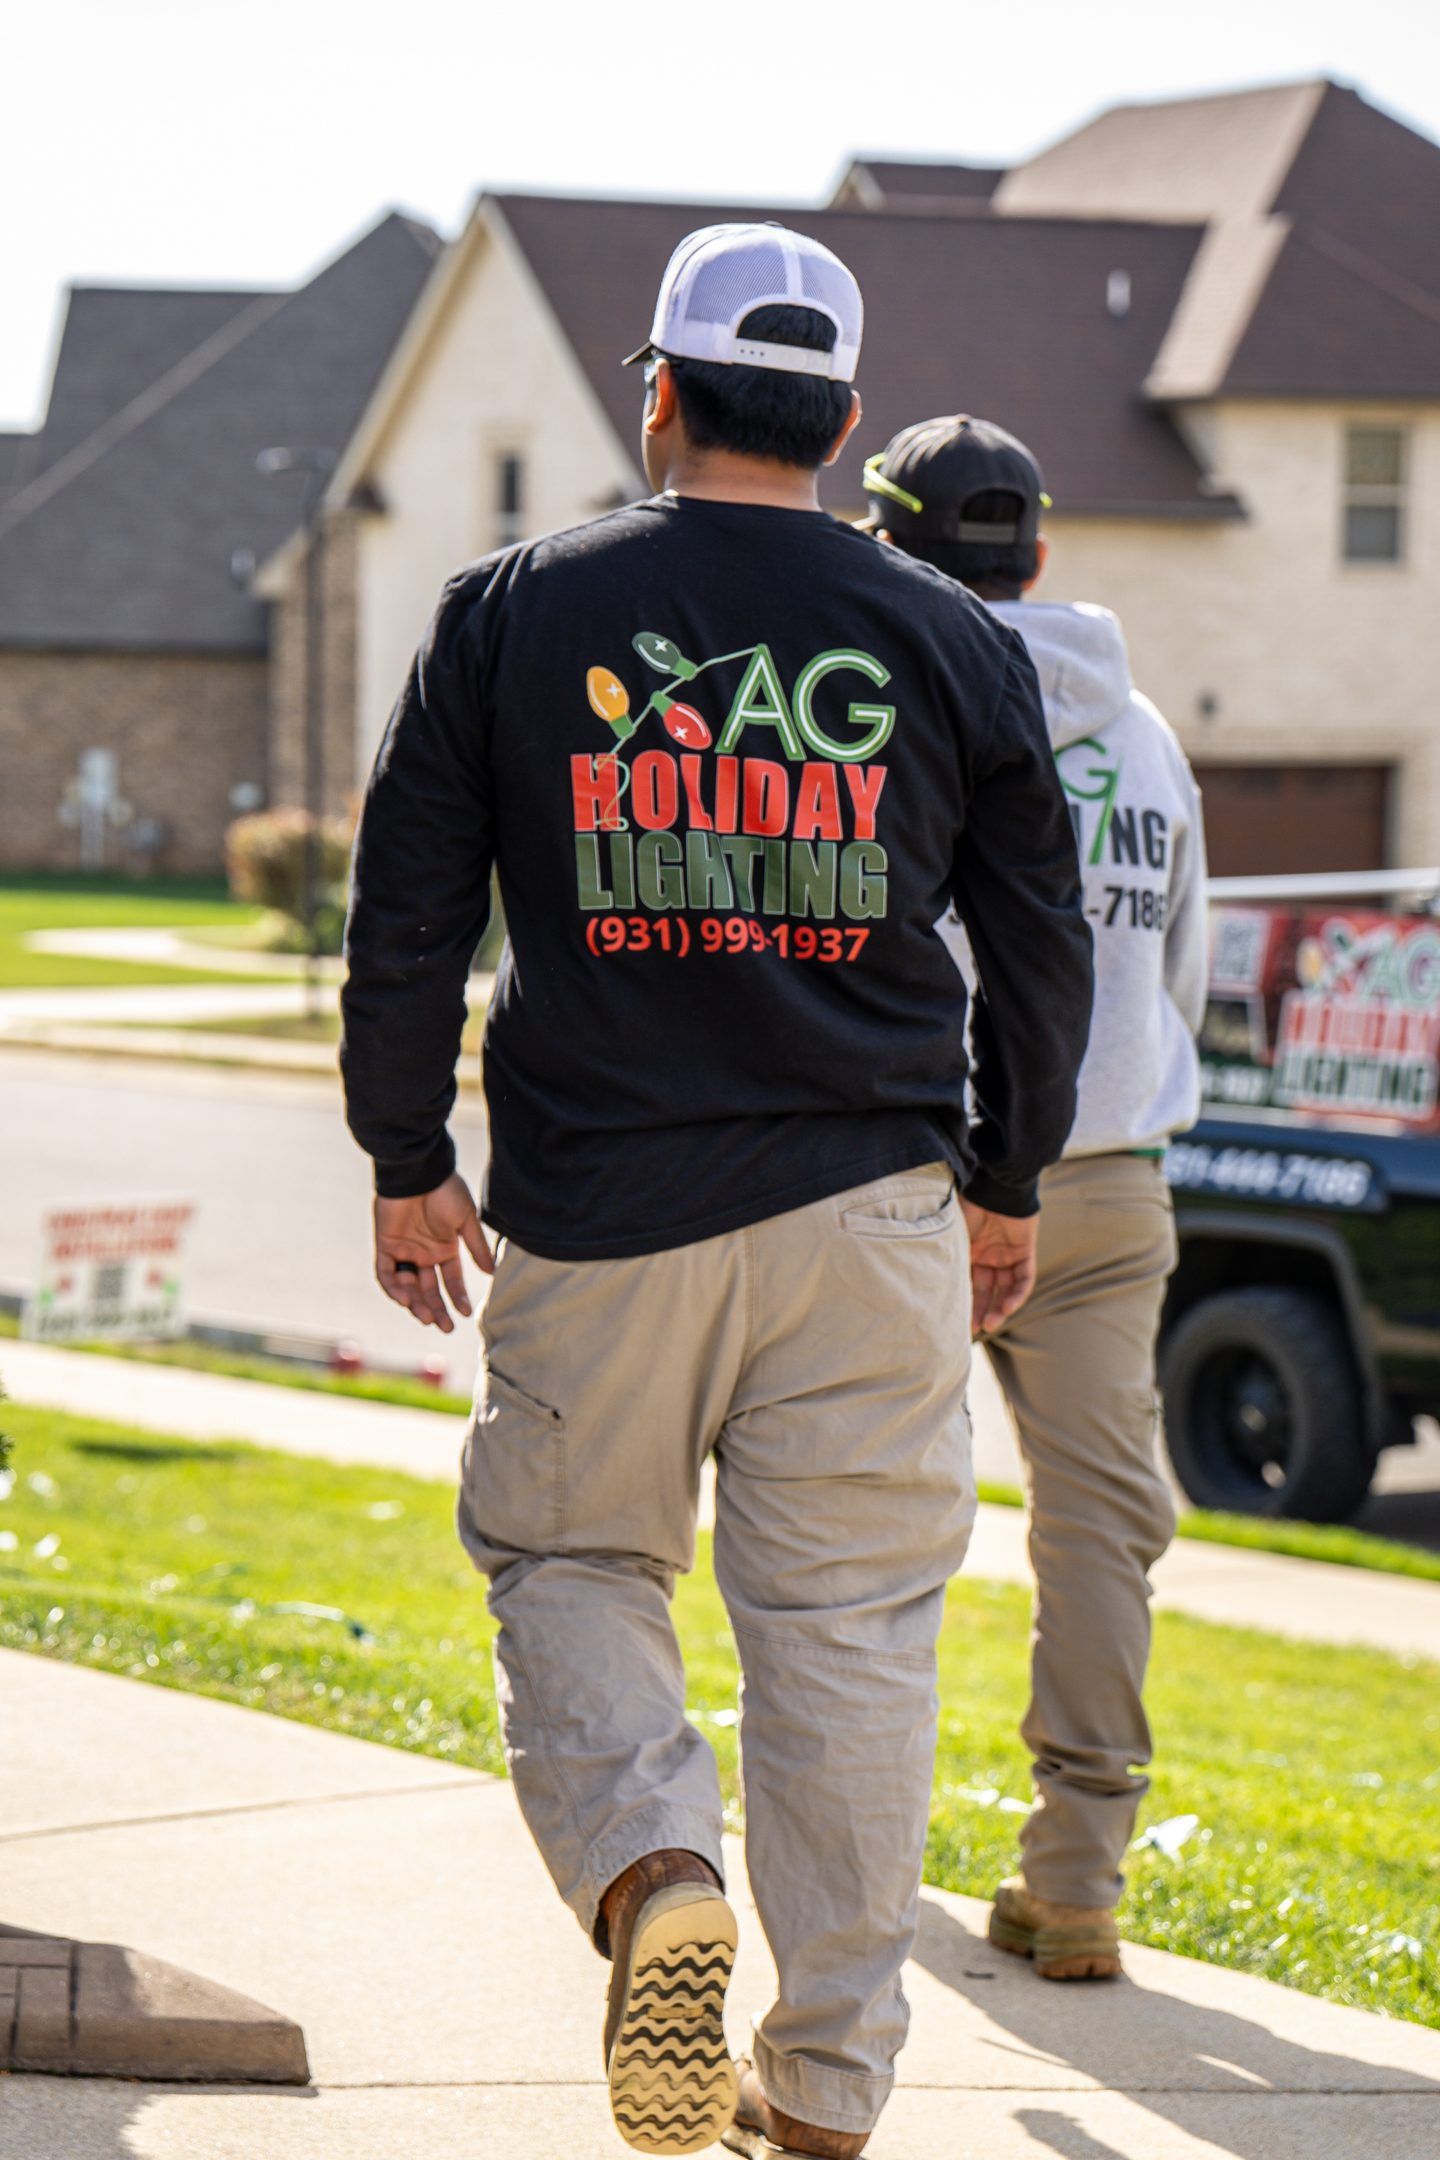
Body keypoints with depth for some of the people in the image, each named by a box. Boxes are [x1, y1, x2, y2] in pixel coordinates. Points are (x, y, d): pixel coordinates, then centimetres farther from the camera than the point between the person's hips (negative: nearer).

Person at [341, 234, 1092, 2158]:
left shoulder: (513, 610, 2)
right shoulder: (953, 644, 4)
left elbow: (405, 916, 2)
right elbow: (1041, 945, 10)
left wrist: (407, 1165, 12)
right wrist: (1009, 1185, 22)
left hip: (591, 1207, -1)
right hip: (867, 1206, 1)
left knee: (573, 1564, 15)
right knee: (849, 1627, 6)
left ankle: (648, 1869, -13)